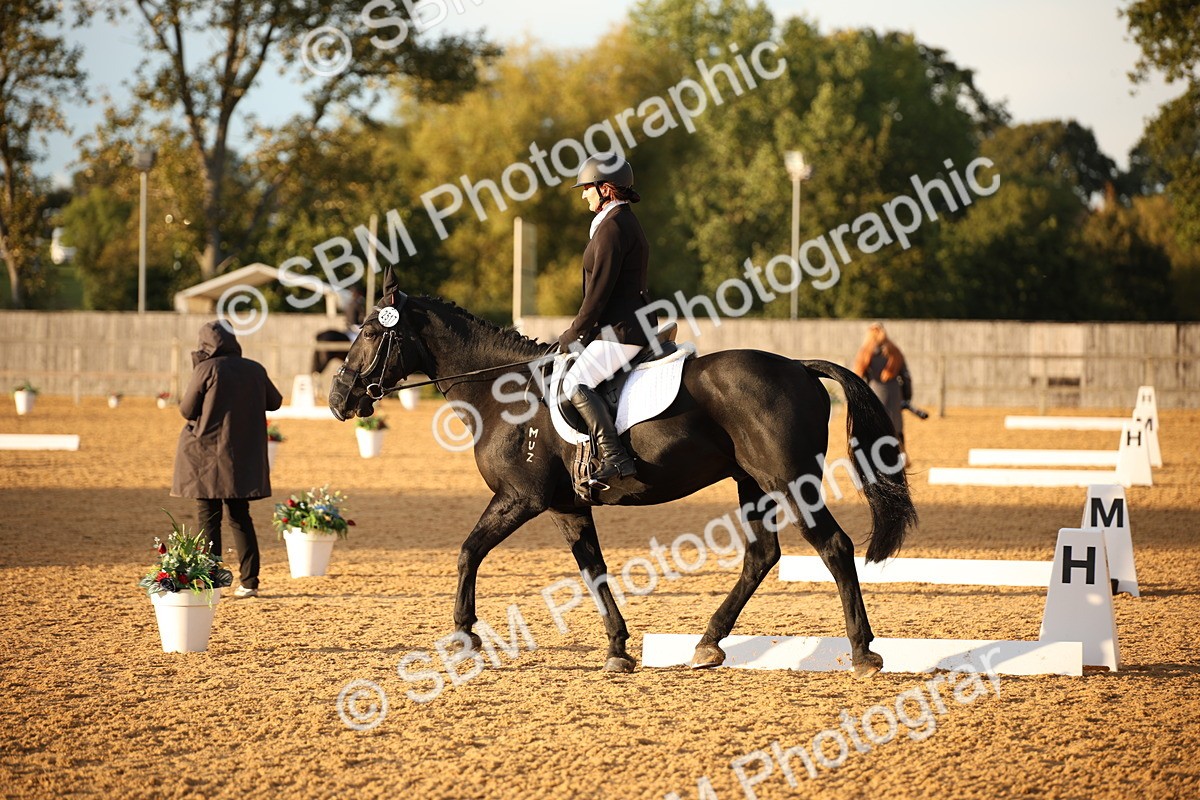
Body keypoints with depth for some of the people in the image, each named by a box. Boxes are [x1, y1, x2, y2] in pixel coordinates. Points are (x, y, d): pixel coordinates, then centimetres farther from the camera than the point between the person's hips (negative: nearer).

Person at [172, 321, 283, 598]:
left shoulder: (206, 370, -11)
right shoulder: (254, 370, 3)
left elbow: (186, 409, -7)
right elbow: (274, 401, 15)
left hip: (208, 455, -4)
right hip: (244, 457, 4)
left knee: (208, 517, 0)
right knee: (240, 517, 12)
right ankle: (249, 581, 8)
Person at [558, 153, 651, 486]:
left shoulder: (612, 227, -14)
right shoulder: (625, 222, 19)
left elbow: (600, 289, -17)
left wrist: (574, 333, -8)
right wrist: (579, 331, 19)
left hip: (621, 331, -11)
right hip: (623, 325, 11)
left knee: (575, 384, -23)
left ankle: (615, 458, -32)